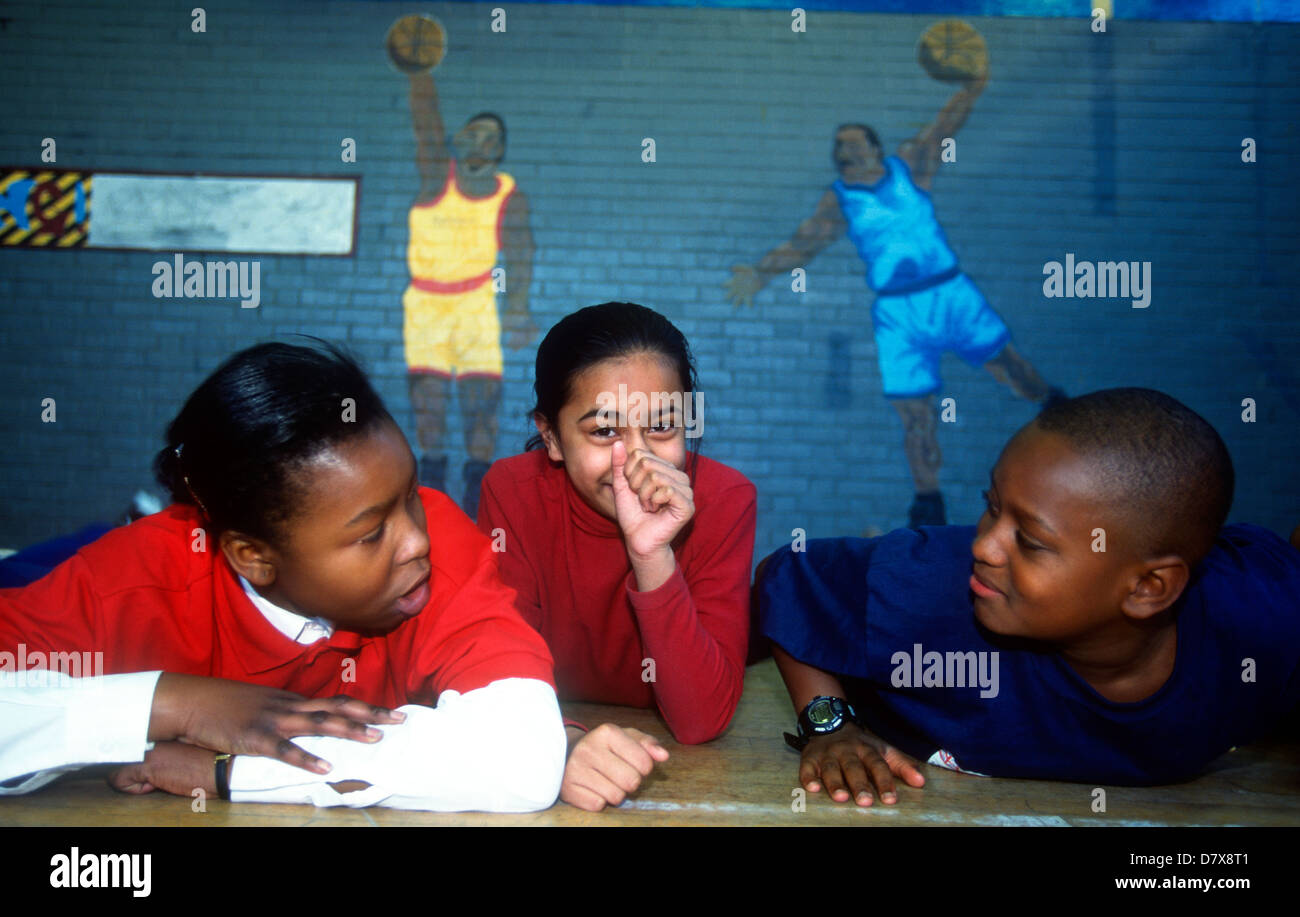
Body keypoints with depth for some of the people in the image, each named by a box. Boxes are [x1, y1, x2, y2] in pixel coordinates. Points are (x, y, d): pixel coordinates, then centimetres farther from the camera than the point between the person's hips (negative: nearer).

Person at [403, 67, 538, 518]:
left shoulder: (510, 198, -5)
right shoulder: (436, 173, -6)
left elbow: (519, 257, -5)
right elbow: (426, 117, -19)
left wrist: (517, 310, -14)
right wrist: (419, 71, -34)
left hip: (476, 305, 0)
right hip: (425, 305, 1)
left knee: (481, 394, -7)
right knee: (427, 392, 1)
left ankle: (477, 487, 5)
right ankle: (432, 486, 15)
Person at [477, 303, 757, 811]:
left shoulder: (724, 499, -14)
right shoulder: (514, 492, -12)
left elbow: (702, 722, -18)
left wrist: (652, 555, -30)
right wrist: (561, 744, -37)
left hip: (682, 778, 0)